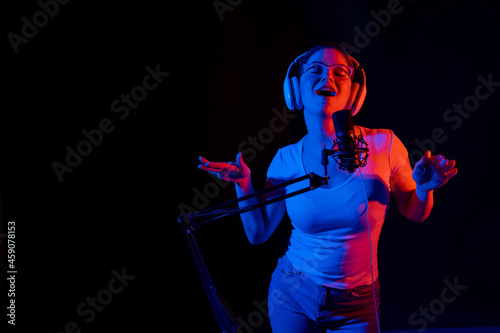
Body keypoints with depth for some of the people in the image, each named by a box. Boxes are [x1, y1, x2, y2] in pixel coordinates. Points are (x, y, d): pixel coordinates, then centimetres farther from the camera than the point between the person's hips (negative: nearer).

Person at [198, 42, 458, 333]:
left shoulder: (383, 145, -14)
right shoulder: (286, 160, -8)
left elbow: (415, 213, 1)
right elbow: (258, 233, 2)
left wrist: (424, 188, -20)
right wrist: (243, 185, -11)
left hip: (356, 305, -1)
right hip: (292, 296, 1)